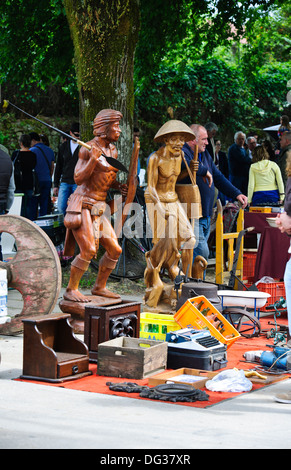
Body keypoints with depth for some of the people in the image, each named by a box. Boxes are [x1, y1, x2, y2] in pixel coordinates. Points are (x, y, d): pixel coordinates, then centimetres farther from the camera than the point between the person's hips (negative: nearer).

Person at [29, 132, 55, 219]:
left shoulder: (32, 150, -8)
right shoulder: (50, 150, 10)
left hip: (36, 181, -5)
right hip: (47, 181, 5)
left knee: (33, 206, 0)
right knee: (44, 206, 7)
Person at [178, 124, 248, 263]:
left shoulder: (204, 155, 18)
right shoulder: (182, 153, -12)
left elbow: (219, 177, 21)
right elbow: (188, 165, -37)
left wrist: (236, 194, 9)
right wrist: (205, 171, -21)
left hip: (206, 214, 9)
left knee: (201, 252, 11)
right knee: (202, 252, -16)